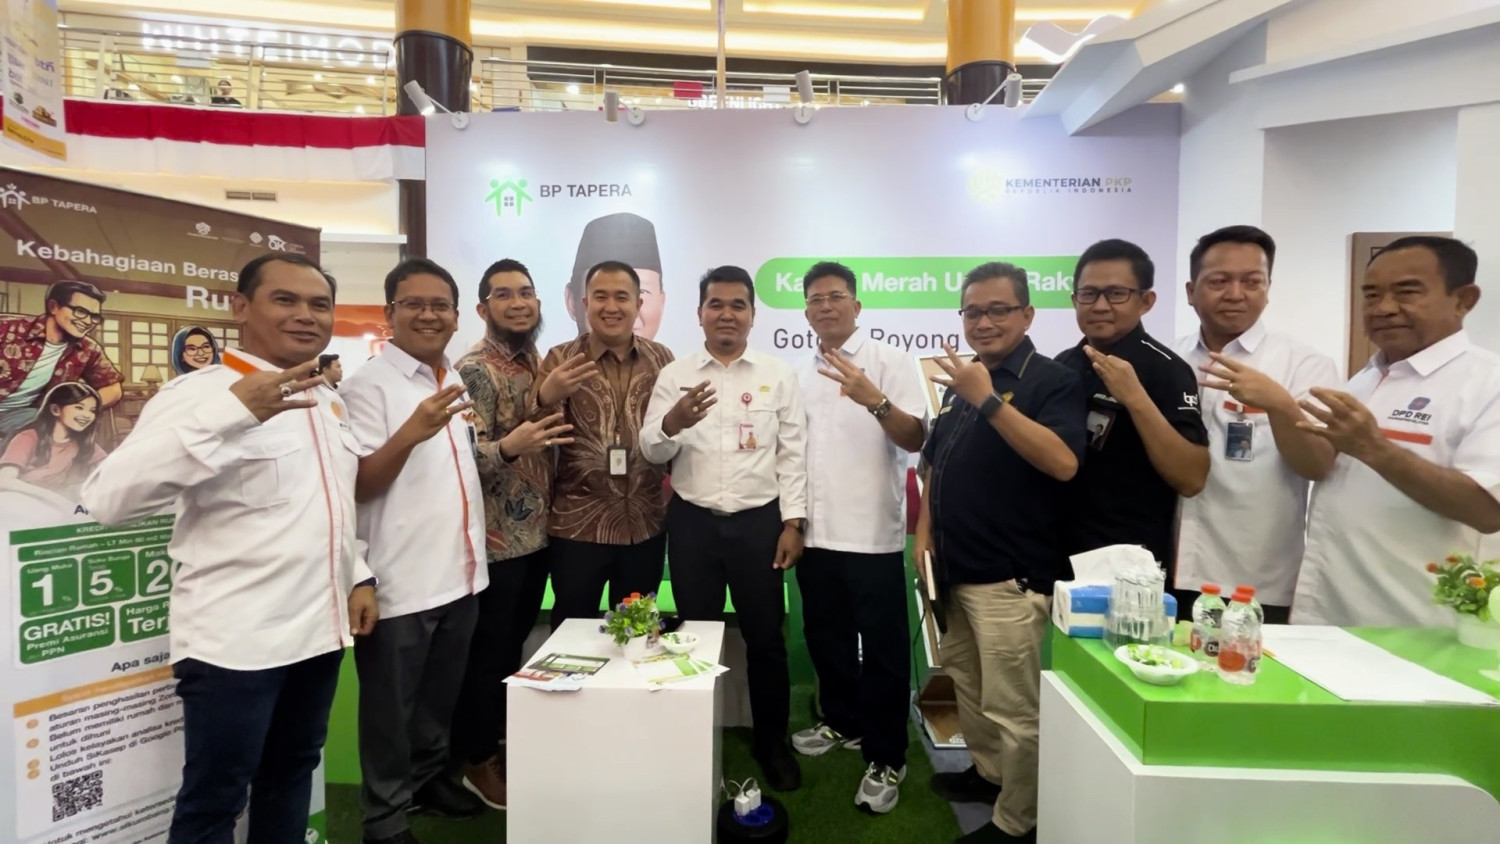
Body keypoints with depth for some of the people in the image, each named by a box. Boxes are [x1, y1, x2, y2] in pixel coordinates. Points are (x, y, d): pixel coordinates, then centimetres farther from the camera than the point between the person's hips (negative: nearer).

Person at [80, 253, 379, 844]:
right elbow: (110, 497, -26)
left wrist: (358, 575, 11)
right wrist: (233, 412, -35)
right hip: (236, 640, -6)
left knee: (291, 774, 21)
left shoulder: (328, 402, 11)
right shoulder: (202, 392, -13)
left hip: (319, 629, 7)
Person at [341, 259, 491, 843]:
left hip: (459, 572, 7)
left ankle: (430, 778, 41)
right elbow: (358, 486, -17)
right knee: (391, 707, 11)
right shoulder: (368, 384, -12)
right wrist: (410, 433, -32)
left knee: (441, 695, 22)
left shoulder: (455, 382, 10)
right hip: (399, 580, -6)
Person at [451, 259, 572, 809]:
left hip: (537, 533, 7)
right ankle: (476, 759, 25)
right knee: (487, 652, 7)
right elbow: (466, 456, -22)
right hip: (497, 540, -7)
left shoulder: (541, 364, 8)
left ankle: (502, 741, 37)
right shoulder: (474, 370, -14)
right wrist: (509, 447, -39)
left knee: (515, 646, 19)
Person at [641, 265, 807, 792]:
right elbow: (651, 452, -2)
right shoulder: (674, 375, 3)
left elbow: (793, 454, 0)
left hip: (759, 521, -1)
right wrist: (672, 422, -24)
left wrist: (793, 522, -6)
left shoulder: (778, 376, 2)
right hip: (691, 521, 1)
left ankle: (772, 743, 29)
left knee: (766, 638, 9)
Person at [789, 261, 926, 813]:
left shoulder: (890, 362, -7)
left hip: (872, 536, -6)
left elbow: (916, 439, -16)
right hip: (816, 534, 6)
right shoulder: (801, 374, 11)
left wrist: (875, 400, -33)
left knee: (882, 650, 4)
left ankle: (886, 759, 18)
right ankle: (843, 722, 39)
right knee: (825, 638, 19)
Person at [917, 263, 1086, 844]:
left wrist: (988, 400, -29)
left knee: (1011, 708, 1)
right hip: (956, 569, 8)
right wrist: (925, 531, 9)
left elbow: (1063, 462, -28)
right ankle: (987, 773, 43)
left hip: (1011, 576, -8)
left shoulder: (1052, 380, -11)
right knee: (964, 679, 23)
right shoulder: (960, 382, 12)